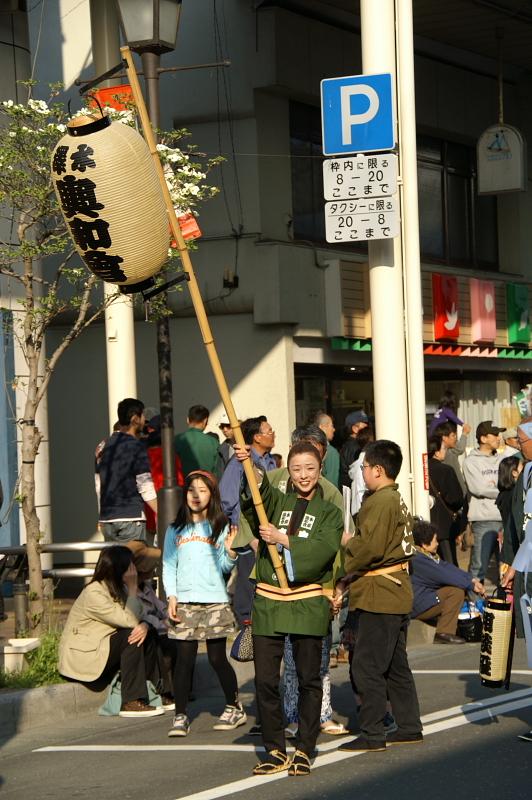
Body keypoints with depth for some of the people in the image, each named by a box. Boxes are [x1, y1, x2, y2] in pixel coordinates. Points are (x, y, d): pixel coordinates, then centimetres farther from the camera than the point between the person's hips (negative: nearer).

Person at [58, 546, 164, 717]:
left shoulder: (118, 589, 8)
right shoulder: (93, 594, -22)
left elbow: (139, 617, 0)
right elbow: (129, 621, -26)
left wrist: (144, 625, -23)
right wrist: (133, 588, -18)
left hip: (102, 648, 9)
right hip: (80, 659, -9)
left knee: (147, 638, -4)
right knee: (131, 637, -23)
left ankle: (151, 695, -1)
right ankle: (131, 703, -24)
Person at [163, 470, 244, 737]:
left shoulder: (220, 528, 6)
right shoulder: (175, 531, 11)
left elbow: (224, 568, 1)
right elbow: (168, 567, 10)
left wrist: (229, 552, -19)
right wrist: (171, 597, -1)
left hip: (214, 601, -1)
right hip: (184, 602, 1)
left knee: (217, 659, 2)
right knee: (184, 659, -3)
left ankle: (235, 708, 18)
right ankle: (180, 717, 0)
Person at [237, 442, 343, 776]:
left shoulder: (329, 513, 8)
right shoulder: (276, 502, 12)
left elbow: (324, 549, -10)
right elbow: (259, 490, -11)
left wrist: (283, 539, -14)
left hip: (308, 603, -1)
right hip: (268, 601, 2)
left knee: (308, 679, 2)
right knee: (265, 679, 0)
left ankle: (304, 751, 12)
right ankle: (275, 751, 11)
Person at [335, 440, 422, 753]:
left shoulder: (380, 502, -15)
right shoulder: (397, 499, 16)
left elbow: (369, 548, -22)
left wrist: (342, 577, -7)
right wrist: (348, 580, 8)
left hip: (378, 595, -10)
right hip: (398, 592, 10)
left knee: (367, 665, -6)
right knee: (396, 665, 16)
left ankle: (372, 735, -4)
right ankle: (410, 727, 21)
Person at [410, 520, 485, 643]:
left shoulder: (427, 555, 11)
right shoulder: (417, 560, -23)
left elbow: (447, 567, 7)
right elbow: (445, 576, -23)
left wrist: (472, 579, -4)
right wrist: (471, 586, -15)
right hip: (415, 607, -11)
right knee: (456, 592, -19)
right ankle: (445, 633, -14)